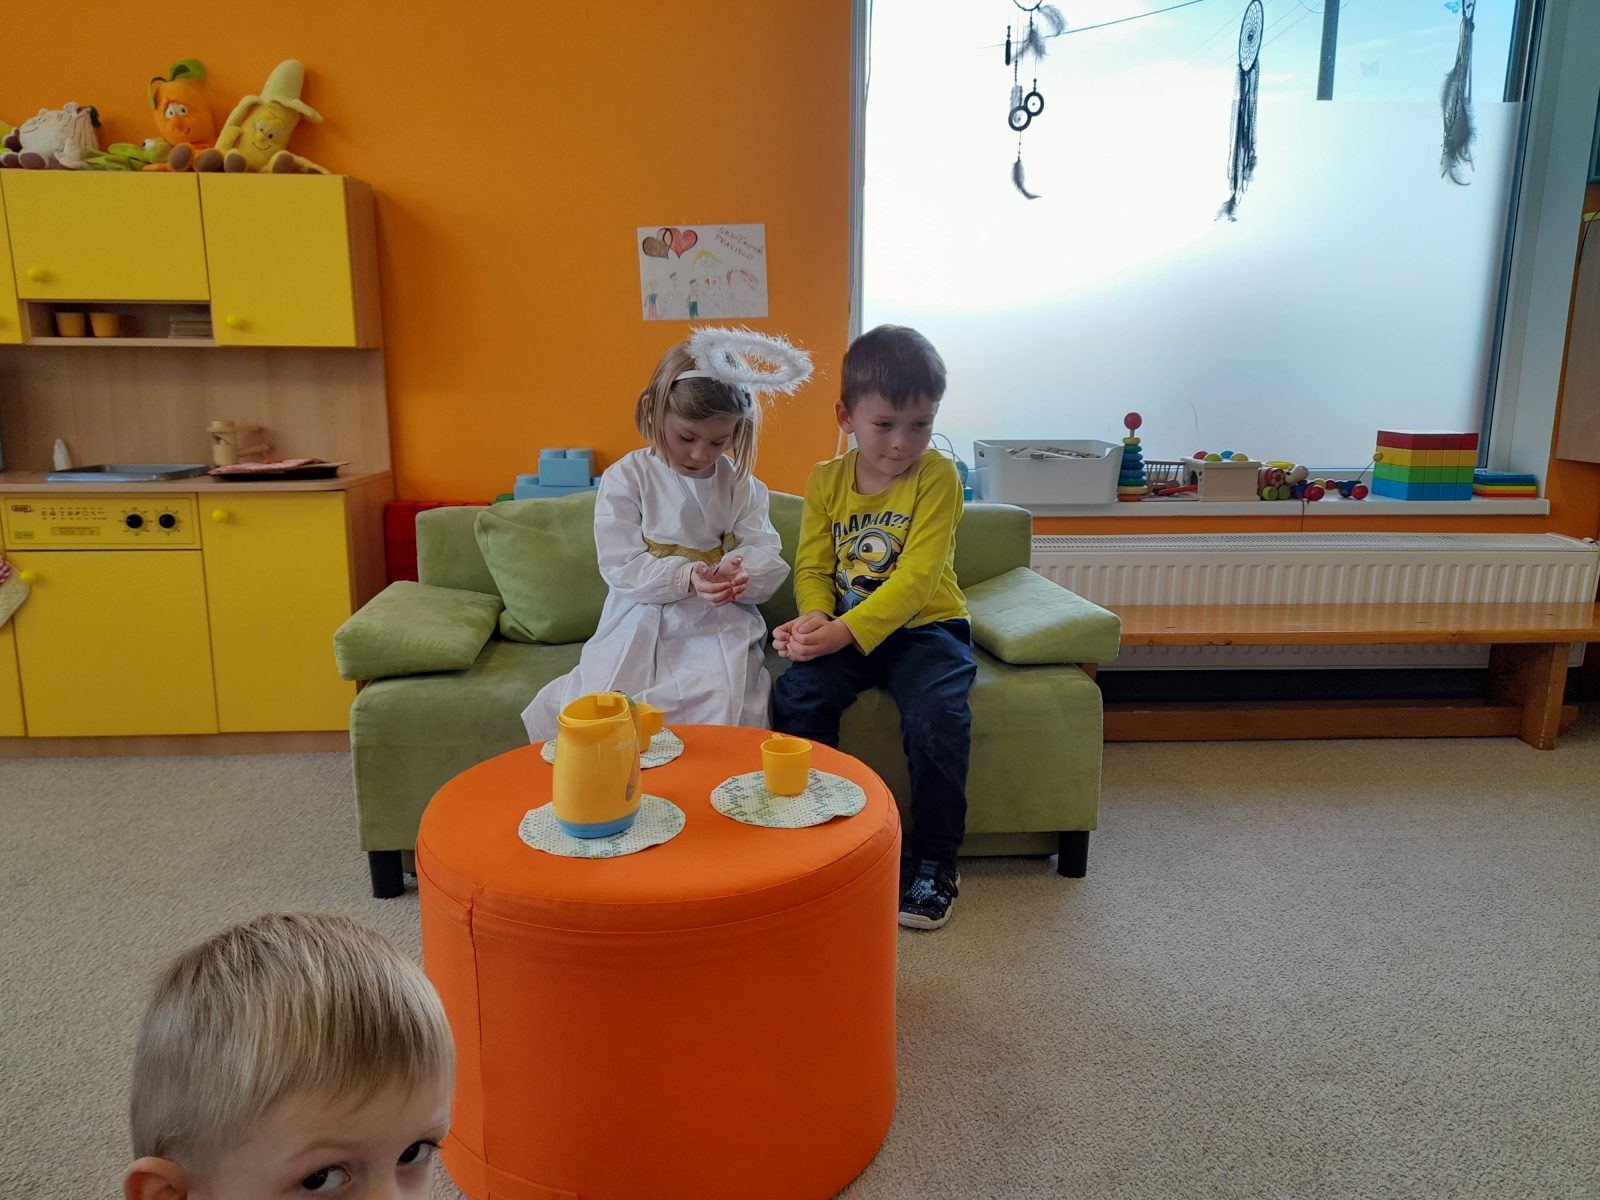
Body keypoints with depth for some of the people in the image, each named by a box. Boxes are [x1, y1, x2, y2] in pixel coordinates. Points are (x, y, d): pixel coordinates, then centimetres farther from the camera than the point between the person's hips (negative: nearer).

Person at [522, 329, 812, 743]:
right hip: (643, 623, 0)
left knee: (726, 704, -27)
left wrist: (741, 576, -25)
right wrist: (686, 578, -25)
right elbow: (621, 566, -8)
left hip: (718, 627, 1)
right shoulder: (625, 478, 0)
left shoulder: (742, 485, 7)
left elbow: (766, 556, 0)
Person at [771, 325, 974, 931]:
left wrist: (846, 630, -28)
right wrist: (814, 618, -19)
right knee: (795, 695, -23)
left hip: (925, 626, -3)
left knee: (938, 712, -30)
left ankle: (936, 862, -8)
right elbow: (813, 568, 4)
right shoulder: (825, 481, 3)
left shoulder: (938, 476, -10)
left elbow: (916, 579, -18)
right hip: (845, 630, 3)